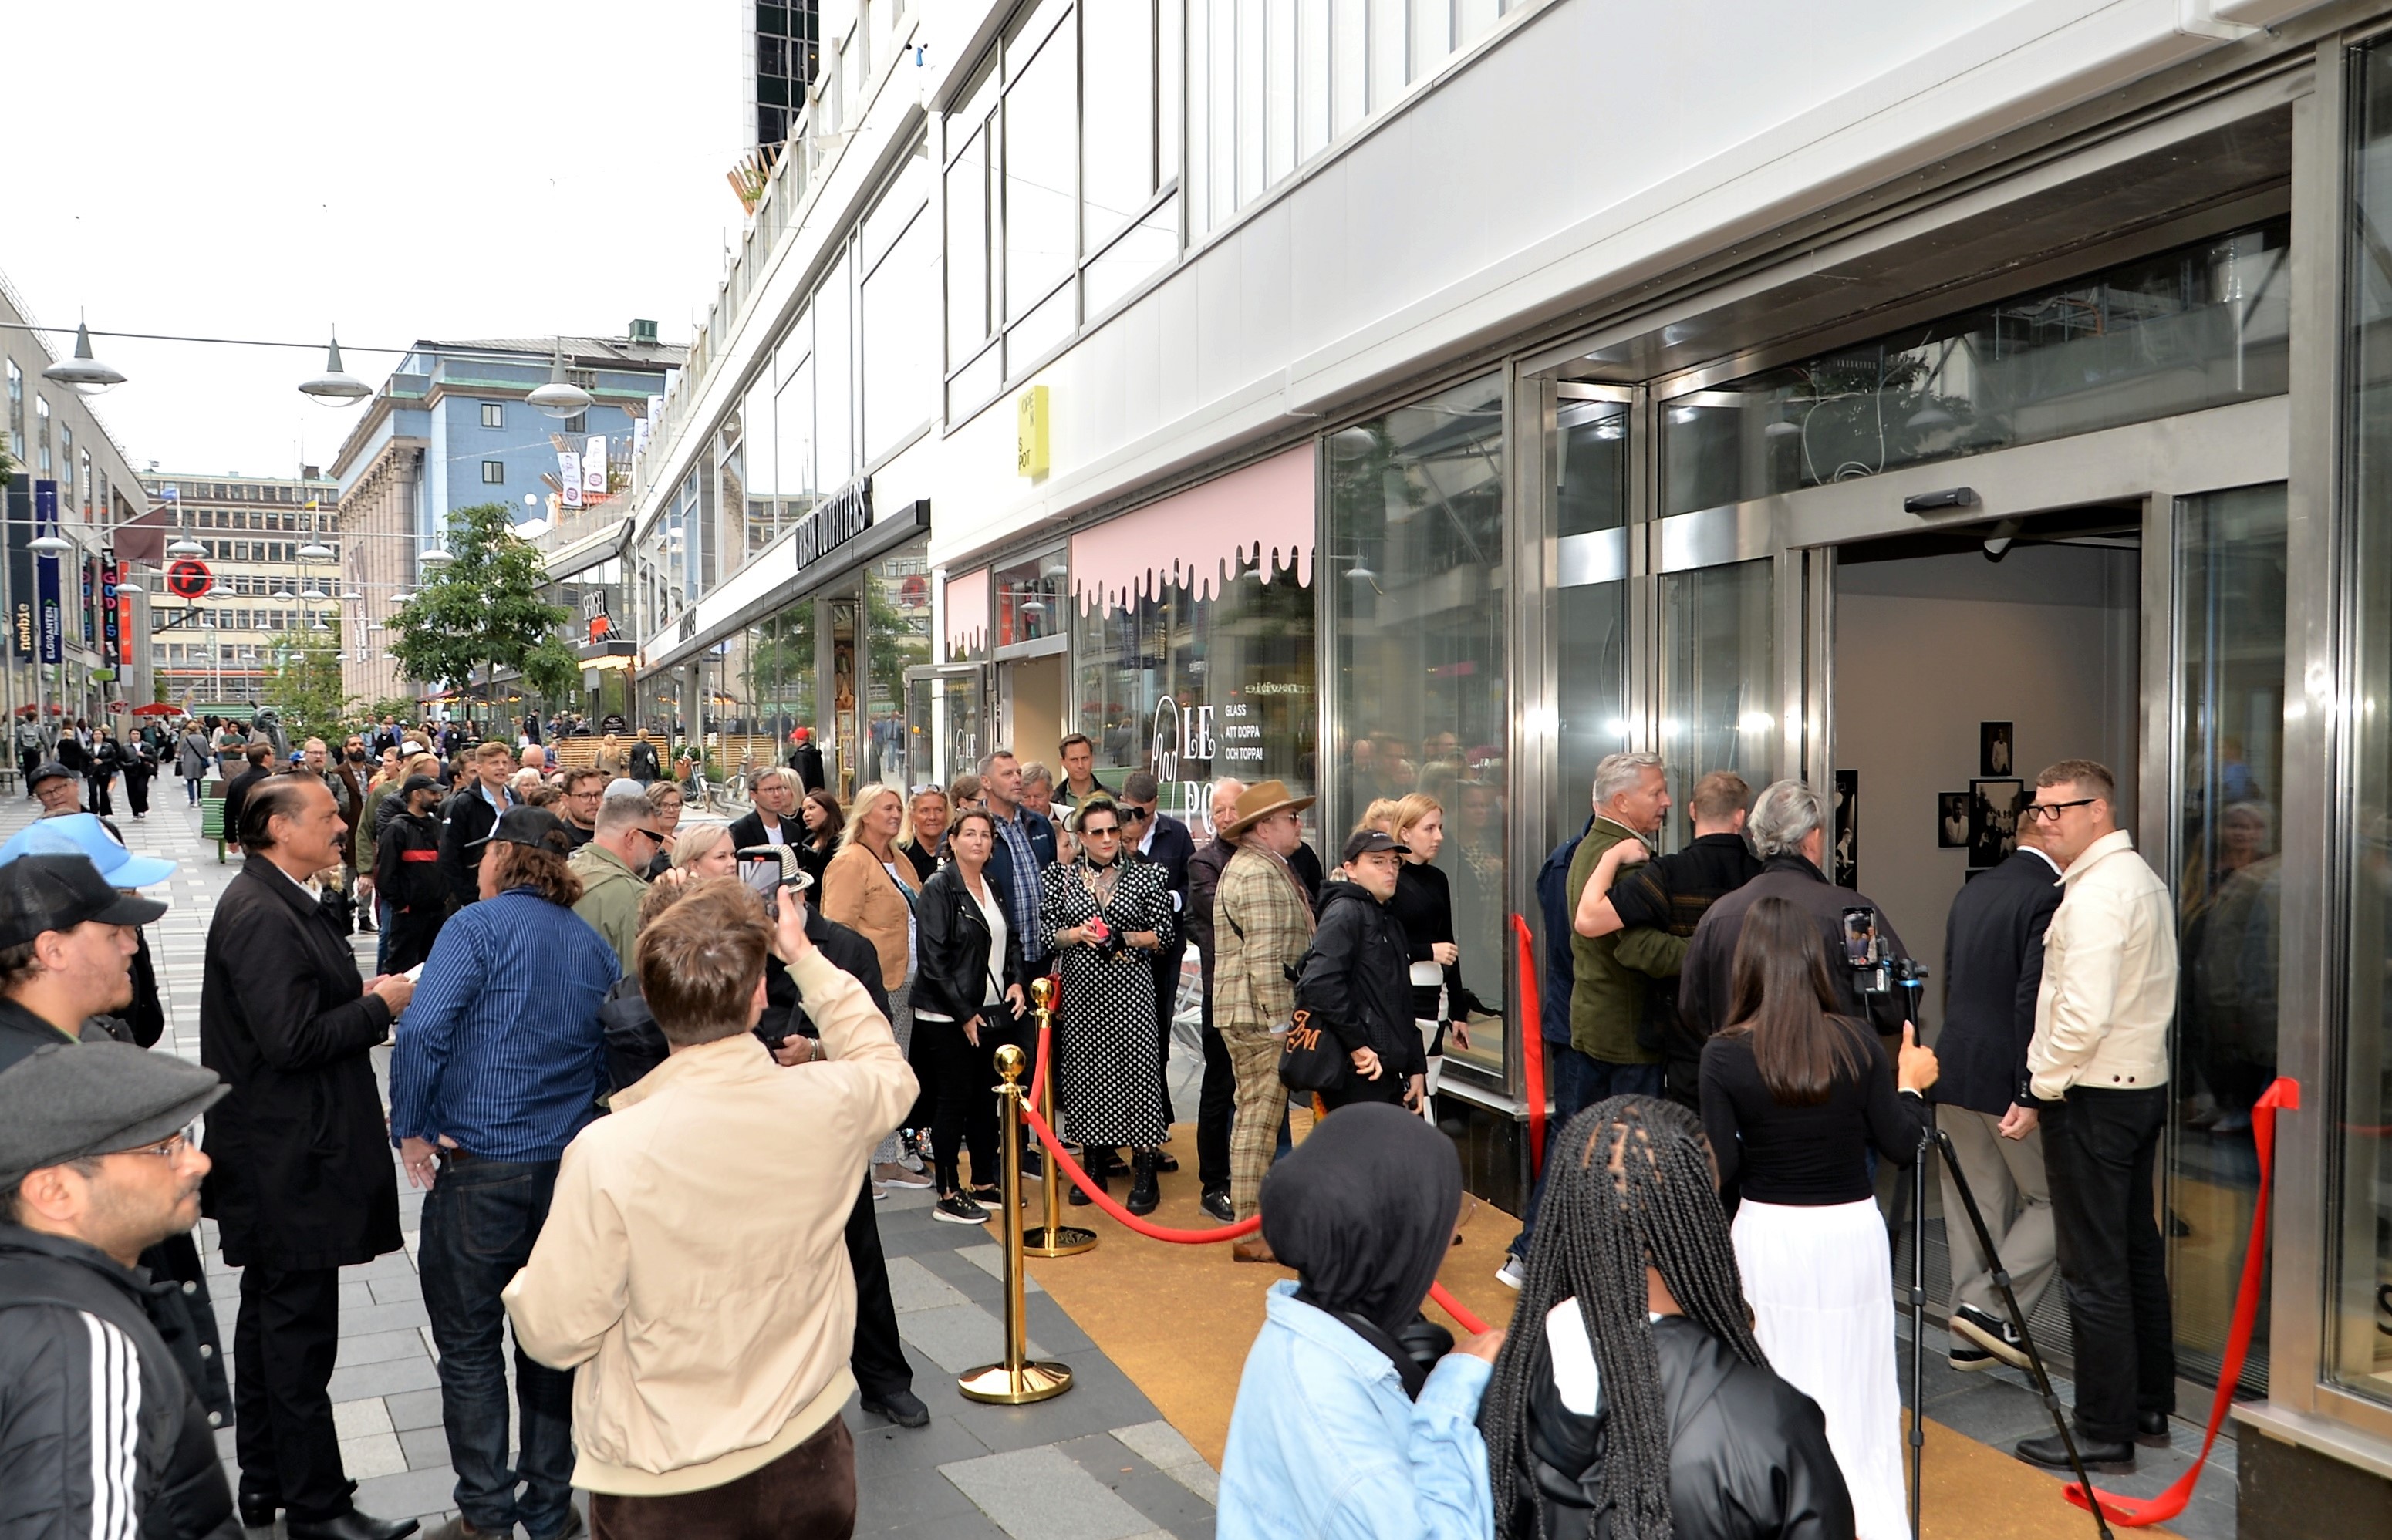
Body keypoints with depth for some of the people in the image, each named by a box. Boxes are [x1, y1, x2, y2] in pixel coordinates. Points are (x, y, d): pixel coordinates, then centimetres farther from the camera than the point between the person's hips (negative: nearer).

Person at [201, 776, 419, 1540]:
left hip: (280, 1154, 11)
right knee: (299, 1328, 0)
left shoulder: (282, 903, 11)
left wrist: (363, 997, 5)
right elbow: (291, 1040, -26)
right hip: (289, 1157, -11)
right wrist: (378, 1006, -15)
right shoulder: (261, 915, -21)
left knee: (271, 1318, 20)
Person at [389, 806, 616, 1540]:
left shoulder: (478, 926, -10)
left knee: (470, 1346, 9)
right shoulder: (595, 944, 7)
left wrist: (410, 1130, -10)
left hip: (478, 1169, -5)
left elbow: (423, 1030, -21)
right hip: (570, 1166, 5)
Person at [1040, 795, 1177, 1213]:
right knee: (1084, 1072, 5)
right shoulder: (1060, 878, 7)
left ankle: (1145, 1174, 2)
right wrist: (1076, 934, -12)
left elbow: (1165, 933, 2)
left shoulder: (1145, 875, 3)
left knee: (1135, 1070, -5)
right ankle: (1093, 1164, 20)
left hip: (1130, 991, -2)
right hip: (1081, 992, 2)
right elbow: (1044, 935, 6)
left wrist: (1123, 937, -11)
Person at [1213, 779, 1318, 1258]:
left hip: (1247, 1016, 11)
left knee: (1255, 1116, 17)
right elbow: (1265, 958, -23)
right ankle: (1251, 1233, 2)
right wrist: (1280, 1021, -21)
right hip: (1259, 1017, -11)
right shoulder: (1259, 874, -16)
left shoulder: (1256, 866, 19)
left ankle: (1249, 1217, 27)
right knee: (1260, 1119, -5)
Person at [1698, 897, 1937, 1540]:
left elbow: (1722, 1167, -11)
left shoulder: (1725, 1054, -13)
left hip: (1767, 1236, -2)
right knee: (1858, 1393, 13)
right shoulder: (1858, 1041, -7)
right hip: (1852, 1232, 2)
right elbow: (1900, 1145, -1)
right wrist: (1911, 1083, 15)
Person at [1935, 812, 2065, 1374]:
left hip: (1955, 1072, 8)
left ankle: (1970, 1337, 21)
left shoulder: (1973, 890, 12)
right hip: (2007, 1080, -8)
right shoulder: (2050, 896, -14)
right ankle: (1991, 1307, 2)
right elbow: (2033, 1000, -20)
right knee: (2055, 1199, 8)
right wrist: (2030, 1094, -20)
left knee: (1975, 1208, 14)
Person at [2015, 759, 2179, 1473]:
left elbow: (2084, 1014, -26)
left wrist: (2044, 1084, -12)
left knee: (2094, 1272, -4)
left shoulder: (2095, 892, -18)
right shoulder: (2143, 878, 14)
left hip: (2091, 1096, -10)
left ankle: (2104, 1432, 3)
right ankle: (2150, 1407, 27)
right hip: (2143, 1085, 11)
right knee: (2137, 1254, 17)